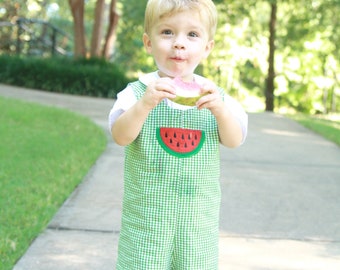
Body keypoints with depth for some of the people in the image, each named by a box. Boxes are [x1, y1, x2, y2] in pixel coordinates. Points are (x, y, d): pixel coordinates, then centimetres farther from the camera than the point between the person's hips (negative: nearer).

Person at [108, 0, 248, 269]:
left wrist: (220, 110, -23)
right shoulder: (137, 92, -6)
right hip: (146, 215, -2)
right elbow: (120, 136, -16)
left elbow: (234, 140, -4)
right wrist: (144, 104, -33)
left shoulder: (214, 95, 3)